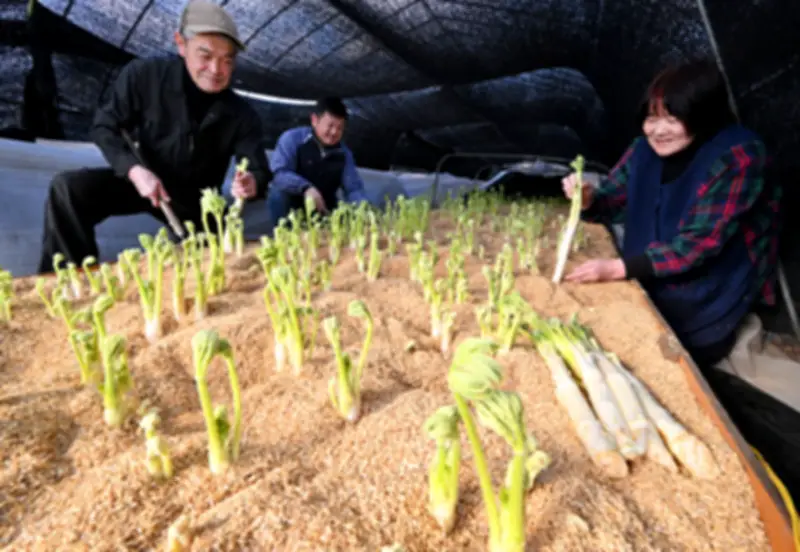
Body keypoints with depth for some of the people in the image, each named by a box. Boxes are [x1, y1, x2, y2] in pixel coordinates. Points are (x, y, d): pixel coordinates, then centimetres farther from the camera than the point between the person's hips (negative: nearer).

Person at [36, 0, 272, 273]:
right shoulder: (143, 75, -16)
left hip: (195, 200, 1)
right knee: (67, 187, -22)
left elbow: (260, 172, -17)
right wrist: (134, 170, -30)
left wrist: (253, 184, -45)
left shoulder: (242, 115, -15)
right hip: (143, 181, 0)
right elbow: (104, 127, -10)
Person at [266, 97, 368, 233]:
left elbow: (353, 189, -3)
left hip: (324, 211, 4)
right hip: (292, 206, -3)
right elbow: (279, 174, -24)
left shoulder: (344, 153, 3)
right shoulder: (292, 138, -10)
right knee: (279, 194, -34)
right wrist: (306, 187, -43)